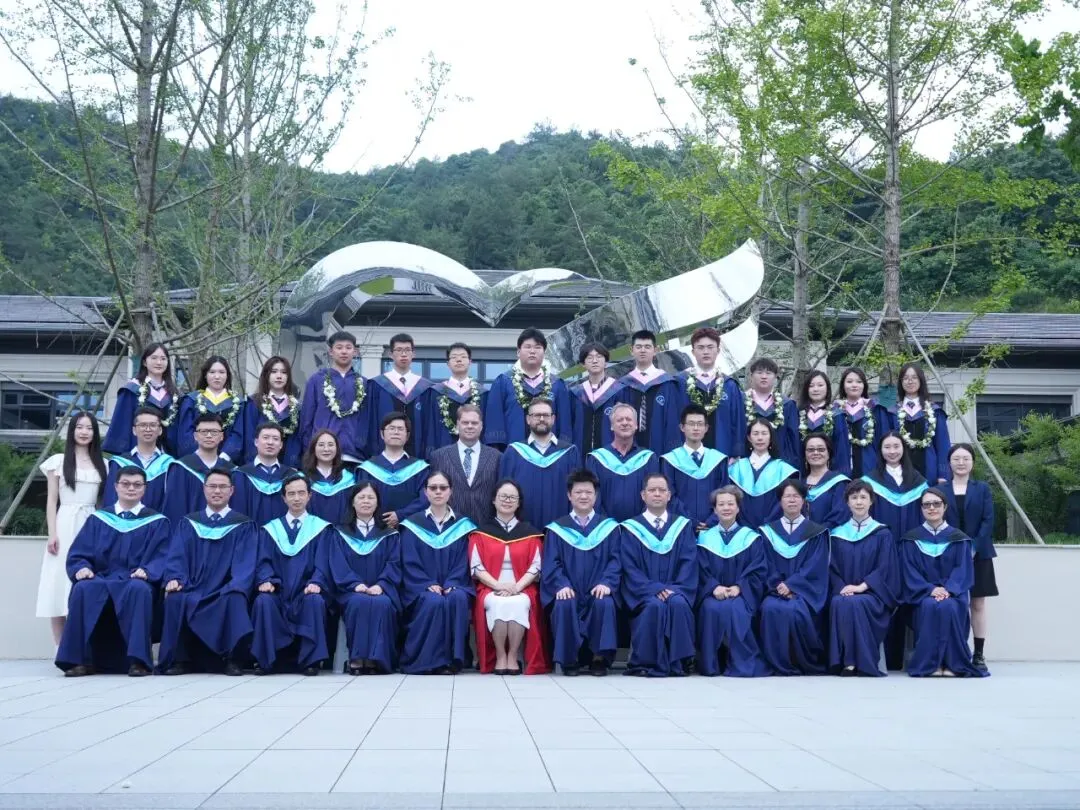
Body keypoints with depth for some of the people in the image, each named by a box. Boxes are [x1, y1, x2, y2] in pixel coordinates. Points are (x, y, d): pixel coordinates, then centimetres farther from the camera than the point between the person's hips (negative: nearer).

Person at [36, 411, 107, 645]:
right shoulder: (59, 461, 6)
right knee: (60, 583, -5)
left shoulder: (102, 464, 13)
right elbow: (51, 501, 3)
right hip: (65, 526, -2)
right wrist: (52, 534, -7)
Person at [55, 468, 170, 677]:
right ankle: (80, 659, -26)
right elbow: (78, 554, 9)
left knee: (138, 589, -38)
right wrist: (82, 568, -14)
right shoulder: (97, 520, 17)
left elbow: (161, 557, 0)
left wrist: (146, 571, -21)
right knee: (82, 589, -32)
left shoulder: (157, 522, 12)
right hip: (102, 580, 2)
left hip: (136, 583, -2)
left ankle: (138, 660, -36)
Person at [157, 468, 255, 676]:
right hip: (193, 590, 2)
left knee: (235, 600, -35)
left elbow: (245, 562, -2)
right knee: (175, 598, -31)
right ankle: (178, 660, -18)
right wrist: (174, 578, -16)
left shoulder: (244, 525, 10)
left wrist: (236, 586, -21)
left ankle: (233, 661, -20)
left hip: (225, 593, -2)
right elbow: (176, 556, 6)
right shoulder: (187, 523, 17)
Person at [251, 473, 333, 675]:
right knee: (263, 600, -31)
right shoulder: (270, 529, 16)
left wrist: (316, 583, -21)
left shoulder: (321, 528, 12)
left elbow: (322, 562, 0)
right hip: (278, 592, 1)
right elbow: (264, 561, 4)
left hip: (306, 593, -1)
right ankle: (263, 661, -21)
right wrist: (266, 580, -18)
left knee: (315, 600, -34)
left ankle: (310, 660, -24)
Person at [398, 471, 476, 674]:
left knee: (458, 599, -33)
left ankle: (452, 659, -28)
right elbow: (410, 563, -1)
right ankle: (426, 661, -24)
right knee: (434, 602, -34)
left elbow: (463, 562, 4)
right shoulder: (413, 525, 7)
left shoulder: (462, 526, 11)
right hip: (421, 588, -1)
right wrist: (429, 585, -17)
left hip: (453, 586, 1)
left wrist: (451, 585, -15)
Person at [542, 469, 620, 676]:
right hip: (568, 591, 0)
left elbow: (615, 560, 3)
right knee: (564, 605, -32)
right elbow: (551, 564, 2)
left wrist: (606, 583, -16)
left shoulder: (609, 527, 12)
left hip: (598, 592, 0)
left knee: (605, 604, -32)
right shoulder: (557, 529, 11)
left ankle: (600, 657, -15)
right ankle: (569, 659, -16)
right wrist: (561, 585, -18)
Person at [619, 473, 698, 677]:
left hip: (675, 591, 1)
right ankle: (647, 663, -23)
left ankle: (678, 662, -23)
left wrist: (675, 589, -15)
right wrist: (654, 589, -18)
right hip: (644, 594, -1)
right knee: (654, 606, -34)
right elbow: (630, 568, -3)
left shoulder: (683, 526, 12)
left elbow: (689, 563, 3)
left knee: (679, 604, -33)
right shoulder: (631, 529, 6)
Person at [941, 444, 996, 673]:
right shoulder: (940, 489, 5)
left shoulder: (983, 488, 7)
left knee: (978, 604, 2)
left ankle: (979, 654, 6)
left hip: (978, 554, 0)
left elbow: (988, 521, -1)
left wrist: (974, 547, -12)